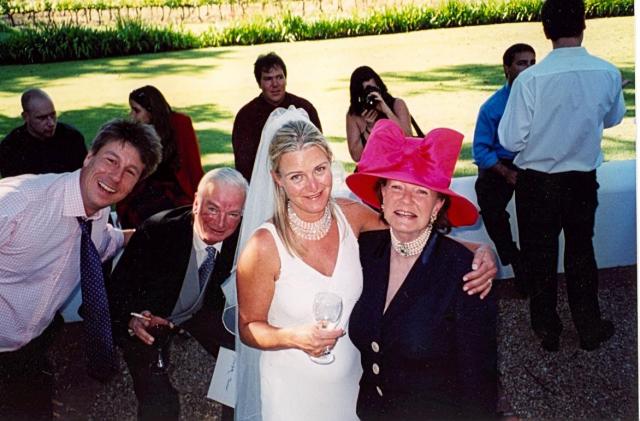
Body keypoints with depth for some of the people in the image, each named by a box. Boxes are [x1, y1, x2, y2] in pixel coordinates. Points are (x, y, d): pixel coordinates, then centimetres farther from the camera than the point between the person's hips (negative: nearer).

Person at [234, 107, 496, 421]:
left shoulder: (352, 215, -13)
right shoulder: (264, 247, -22)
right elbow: (249, 328, -11)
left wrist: (478, 250, -16)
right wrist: (295, 337, -30)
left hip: (353, 380, 4)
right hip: (294, 394, -3)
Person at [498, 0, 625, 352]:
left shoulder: (530, 79, -21)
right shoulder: (608, 74, -10)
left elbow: (510, 141, -15)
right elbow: (613, 118, 9)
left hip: (537, 182, -2)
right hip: (583, 180, 3)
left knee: (540, 255, 14)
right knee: (581, 250, 20)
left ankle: (547, 330, 29)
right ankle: (590, 329, 32)